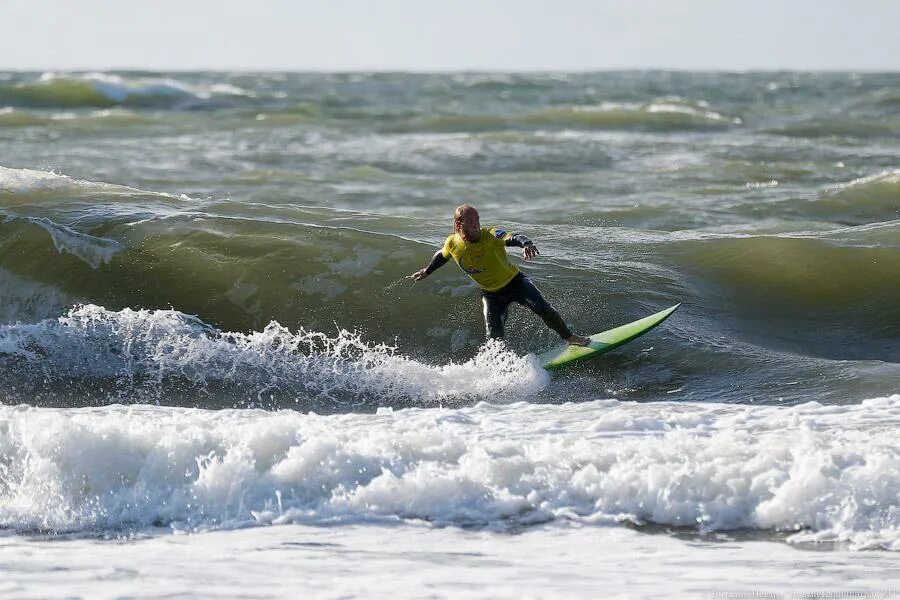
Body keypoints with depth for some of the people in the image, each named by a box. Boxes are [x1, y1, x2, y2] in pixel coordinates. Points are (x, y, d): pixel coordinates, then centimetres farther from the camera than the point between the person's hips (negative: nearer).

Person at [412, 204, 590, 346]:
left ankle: (569, 337, 9)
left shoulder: (490, 235, -27)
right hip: (491, 294, 2)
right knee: (495, 337, -11)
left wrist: (527, 244, -69)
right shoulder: (453, 244, -15)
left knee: (543, 308, -15)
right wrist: (427, 271, 27)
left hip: (515, 281, -2)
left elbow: (512, 238, -47)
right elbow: (441, 256, 10)